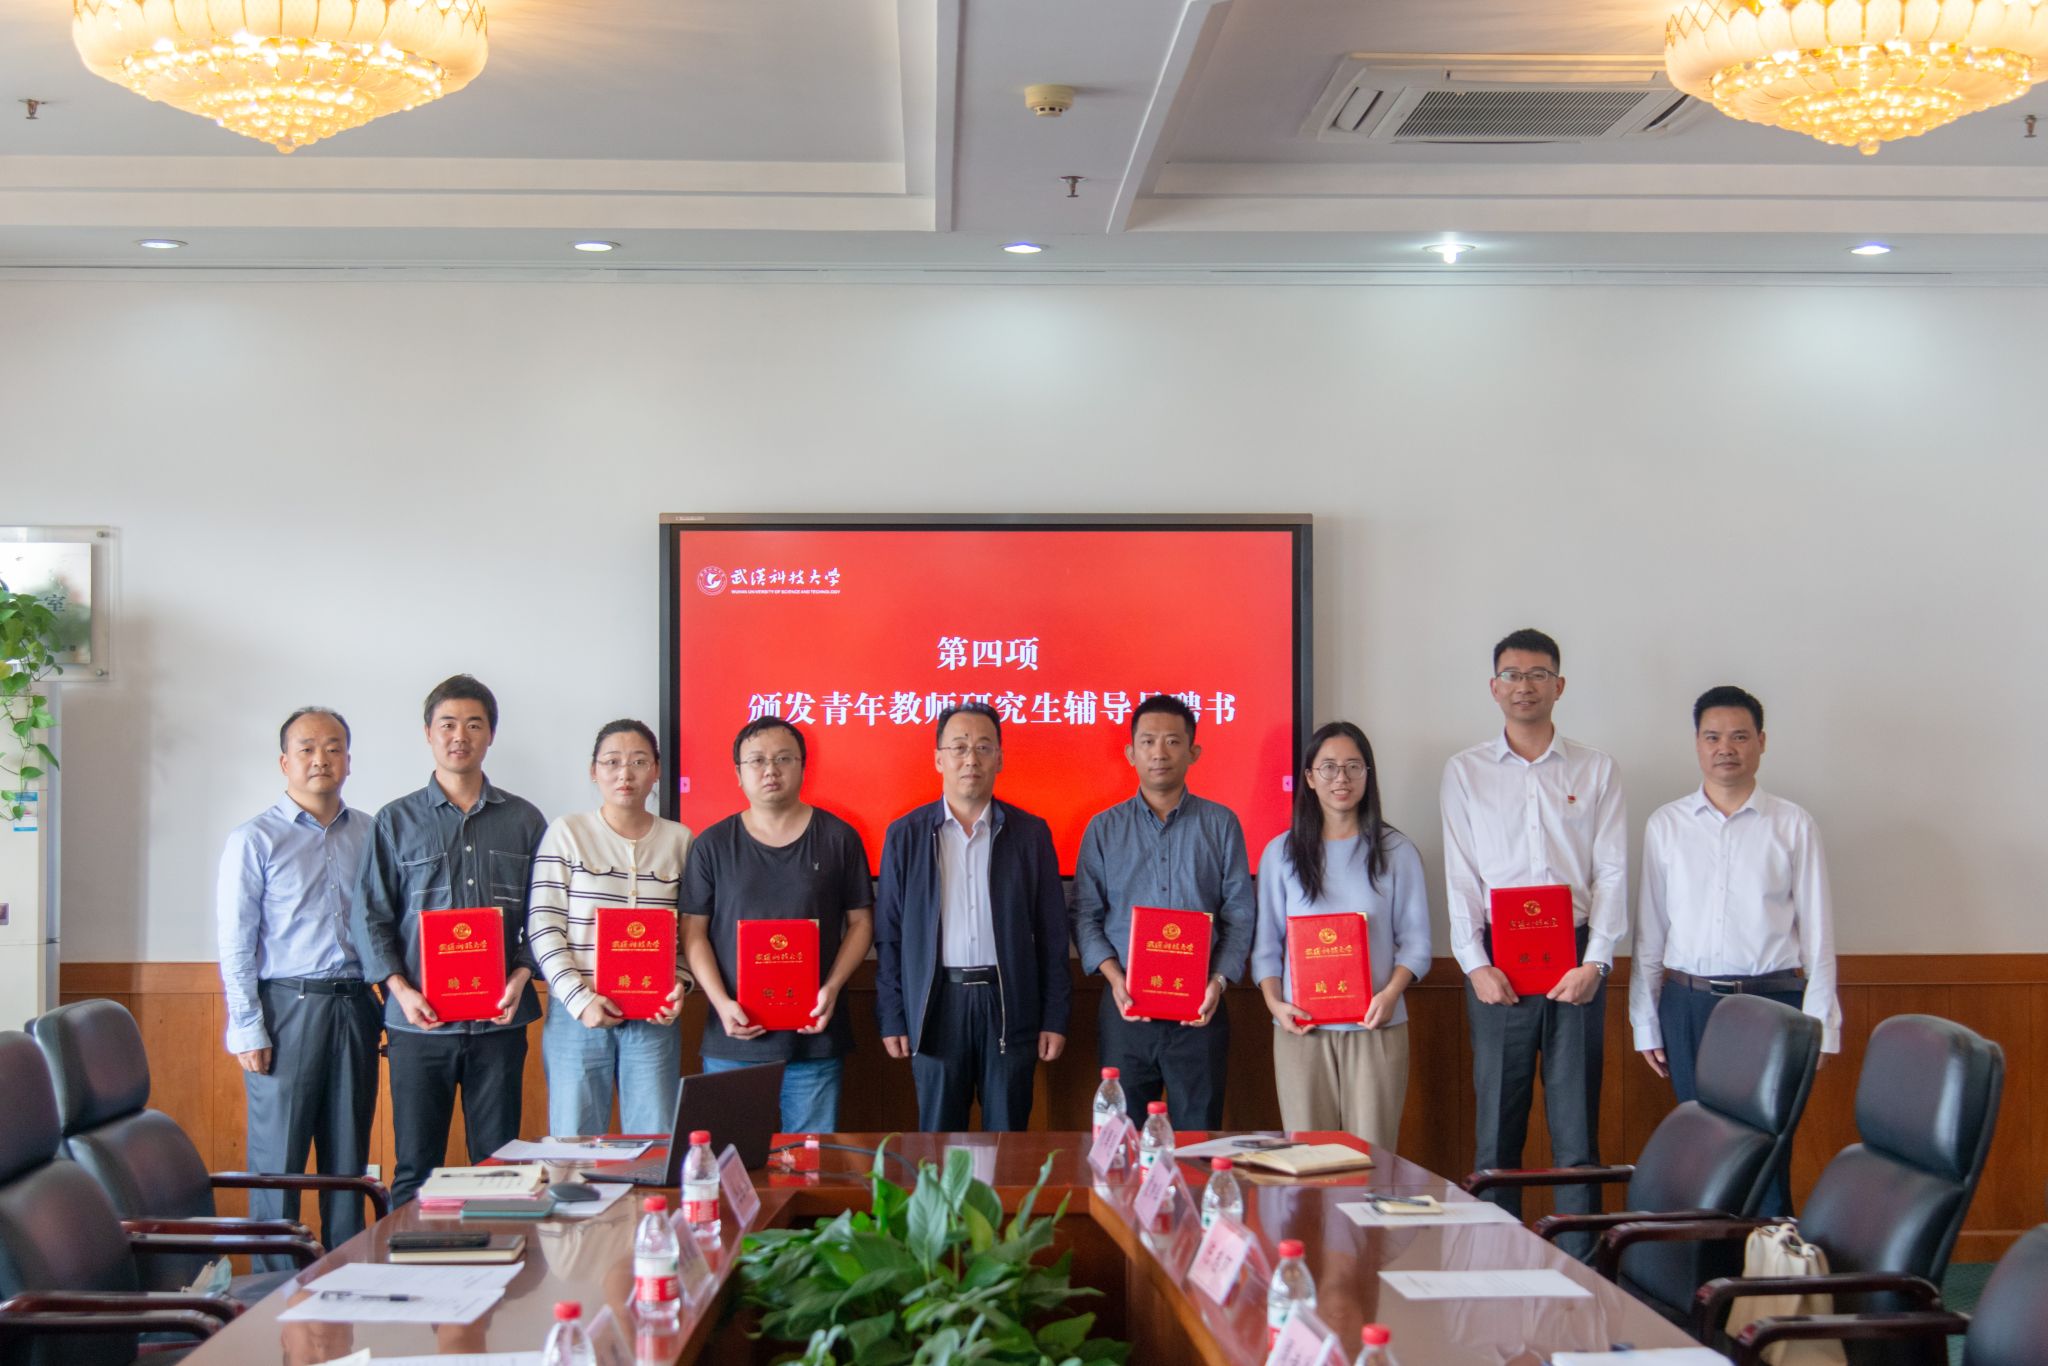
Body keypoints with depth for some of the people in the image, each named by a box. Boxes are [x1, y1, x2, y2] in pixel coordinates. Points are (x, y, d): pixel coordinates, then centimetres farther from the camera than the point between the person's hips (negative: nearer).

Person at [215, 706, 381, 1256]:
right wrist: (248, 1030, -9)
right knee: (278, 1156, -1)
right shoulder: (256, 838, -1)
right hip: (287, 1006, -4)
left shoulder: (370, 834, 11)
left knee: (349, 1155, 8)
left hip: (355, 1007, 4)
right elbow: (235, 943, -4)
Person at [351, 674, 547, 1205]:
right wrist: (400, 989, -9)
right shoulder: (396, 821, 7)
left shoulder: (524, 821, 10)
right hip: (419, 1022, -1)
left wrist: (520, 975, -6)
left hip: (499, 1021, 1)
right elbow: (372, 916, 4)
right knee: (415, 1168, 1)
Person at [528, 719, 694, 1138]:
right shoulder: (567, 833, 2)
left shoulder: (679, 840, 9)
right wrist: (579, 999, -13)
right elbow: (543, 926, -3)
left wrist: (680, 984, -5)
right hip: (578, 1016, -2)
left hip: (654, 1018, 2)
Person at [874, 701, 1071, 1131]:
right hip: (937, 1004, 0)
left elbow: (1052, 934, 5)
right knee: (938, 1137, 6)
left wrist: (1055, 1017, 1)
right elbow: (888, 935, 5)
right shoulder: (905, 835, 4)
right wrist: (891, 1019, 1)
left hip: (1009, 1006, 0)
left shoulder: (1031, 833, 5)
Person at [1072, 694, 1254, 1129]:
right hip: (1126, 1007, 1)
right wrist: (1114, 977, -10)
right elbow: (1085, 914, 5)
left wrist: (1219, 980, -10)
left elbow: (1240, 913, 5)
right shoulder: (1104, 828, 8)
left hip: (1199, 1010, 0)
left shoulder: (1221, 824, 6)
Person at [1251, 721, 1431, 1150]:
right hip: (1301, 1029, 1)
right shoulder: (1281, 853, 10)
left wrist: (1391, 993, -12)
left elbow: (1415, 939, 5)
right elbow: (1266, 944, 10)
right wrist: (1274, 1002, -6)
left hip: (1375, 1026, -1)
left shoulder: (1396, 852, 7)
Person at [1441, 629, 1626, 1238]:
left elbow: (1612, 872, 4)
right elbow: (1460, 875, 4)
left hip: (1575, 958, 0)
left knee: (1576, 1123, 0)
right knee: (1498, 1123, 2)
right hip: (1497, 959, 0)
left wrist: (1594, 962, -7)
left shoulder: (1595, 771, 10)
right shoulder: (1465, 772, 9)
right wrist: (1476, 963, -6)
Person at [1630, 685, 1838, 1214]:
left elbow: (1817, 931, 3)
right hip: (1688, 1005, 2)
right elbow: (1649, 929, 9)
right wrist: (1646, 1024, 7)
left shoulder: (1793, 826, 3)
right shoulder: (1666, 825, 8)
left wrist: (1819, 1026, -2)